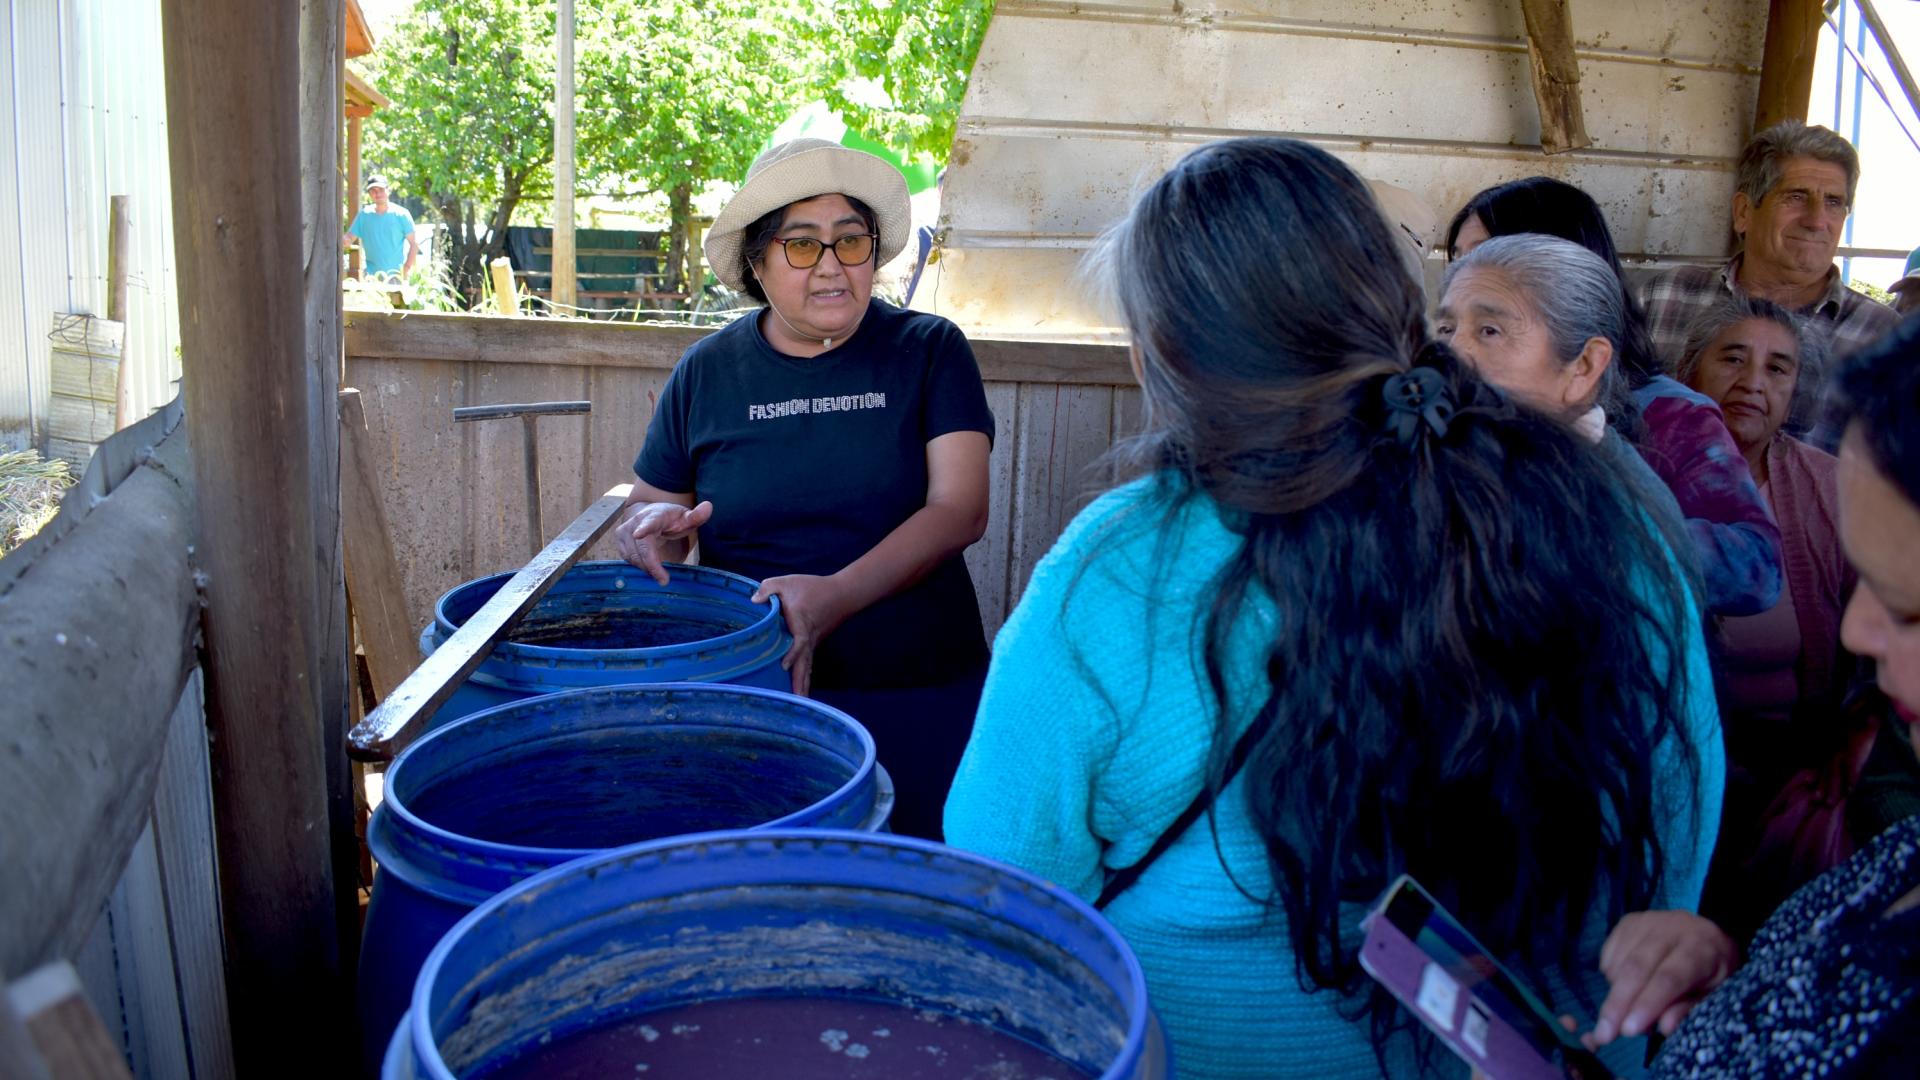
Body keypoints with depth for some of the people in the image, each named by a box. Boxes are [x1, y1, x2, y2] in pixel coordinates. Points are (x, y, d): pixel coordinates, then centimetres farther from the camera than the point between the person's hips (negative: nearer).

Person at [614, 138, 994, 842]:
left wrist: (835, 597, -24)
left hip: (920, 699, -1)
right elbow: (648, 504, 14)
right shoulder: (707, 371, 6)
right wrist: (652, 522, -12)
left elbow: (960, 509, -10)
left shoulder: (928, 352, 0)